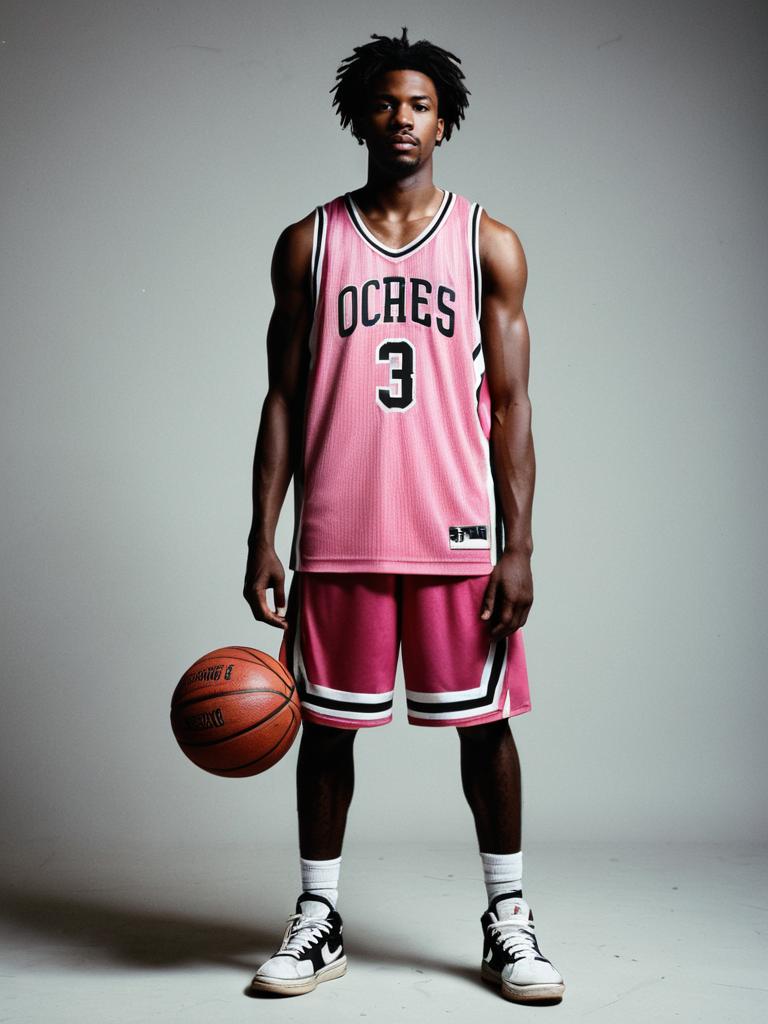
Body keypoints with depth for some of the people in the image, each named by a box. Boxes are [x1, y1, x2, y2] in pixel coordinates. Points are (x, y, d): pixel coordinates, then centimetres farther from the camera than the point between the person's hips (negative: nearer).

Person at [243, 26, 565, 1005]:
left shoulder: (488, 244, 7)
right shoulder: (309, 244, 9)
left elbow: (510, 403, 2)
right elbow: (283, 399, 7)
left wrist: (518, 547, -5)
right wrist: (263, 540, 0)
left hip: (456, 531, 0)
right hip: (337, 533, 1)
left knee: (484, 723, 5)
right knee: (326, 724, 8)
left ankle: (508, 921, 21)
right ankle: (317, 921, 23)